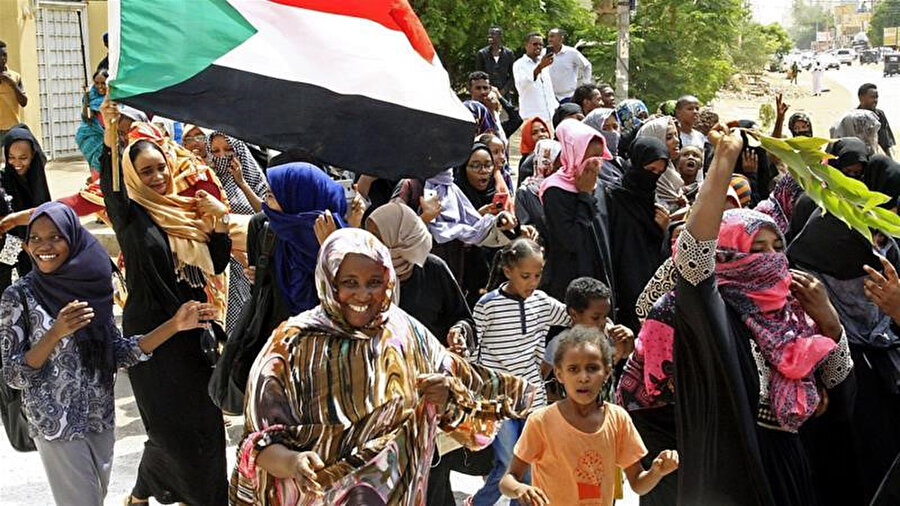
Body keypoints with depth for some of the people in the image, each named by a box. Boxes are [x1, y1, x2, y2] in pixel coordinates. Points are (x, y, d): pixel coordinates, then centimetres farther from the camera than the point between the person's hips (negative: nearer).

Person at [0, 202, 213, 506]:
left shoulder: (91, 285, -1)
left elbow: (118, 354, 1)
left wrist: (175, 325, -8)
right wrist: (55, 333, -26)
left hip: (101, 418, 4)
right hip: (55, 423, -4)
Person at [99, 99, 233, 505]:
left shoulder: (186, 212, 10)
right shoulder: (130, 214, -6)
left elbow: (216, 265, 10)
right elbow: (110, 188, -28)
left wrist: (220, 219, -5)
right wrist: (110, 138, -44)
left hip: (194, 330, 6)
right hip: (152, 333, -6)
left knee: (202, 421, 12)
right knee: (173, 425, 0)